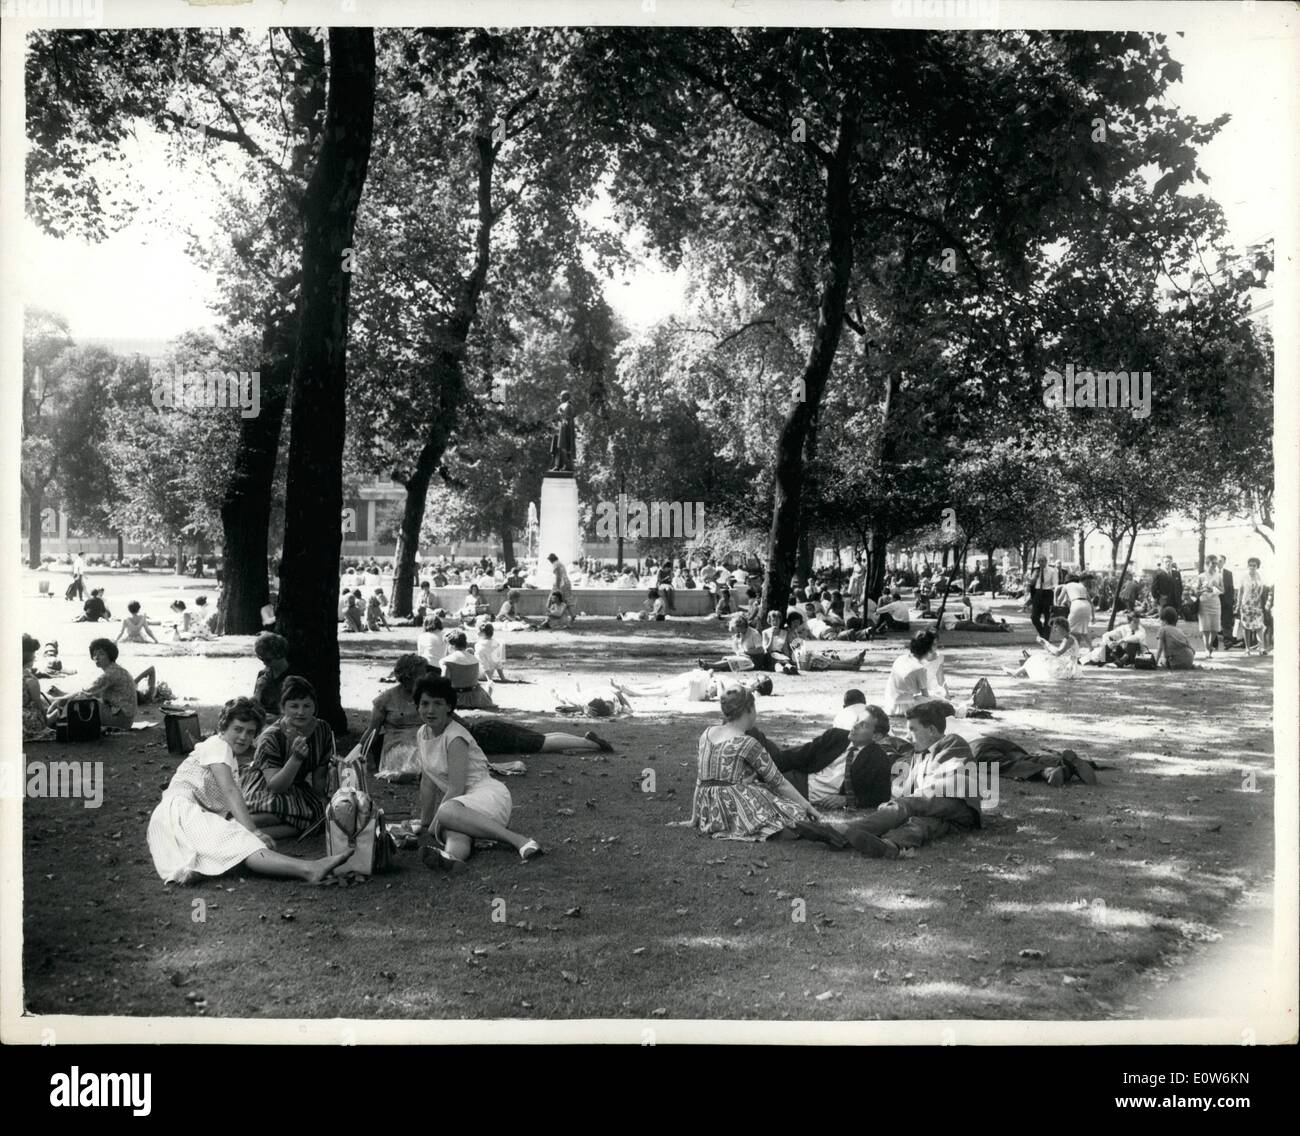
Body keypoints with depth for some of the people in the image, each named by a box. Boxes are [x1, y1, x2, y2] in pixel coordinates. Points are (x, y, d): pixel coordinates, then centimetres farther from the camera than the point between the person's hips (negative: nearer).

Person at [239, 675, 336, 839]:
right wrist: (296, 758, -43)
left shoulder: (323, 731, -10)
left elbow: (319, 778, 1)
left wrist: (322, 803, -11)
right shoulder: (270, 737, -22)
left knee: (319, 811, -29)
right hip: (262, 786, -5)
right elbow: (275, 786, -31)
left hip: (296, 787, 5)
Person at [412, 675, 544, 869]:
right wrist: (424, 822, 20)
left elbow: (456, 789, -17)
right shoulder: (422, 734, 12)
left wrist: (431, 828, -13)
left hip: (489, 795, -6)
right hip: (462, 802, 6)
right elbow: (428, 782, 19)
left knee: (447, 812, -40)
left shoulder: (455, 737, -12)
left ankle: (519, 840, -41)